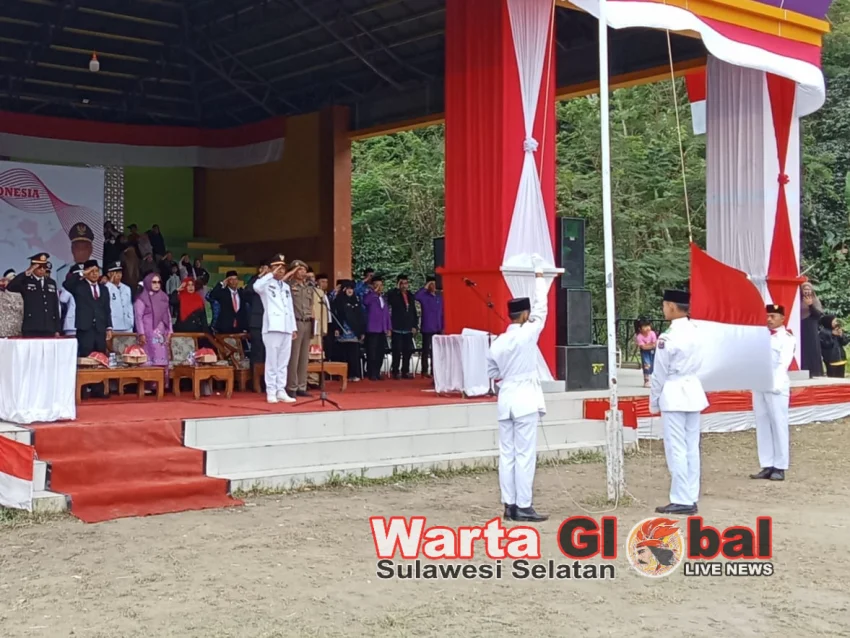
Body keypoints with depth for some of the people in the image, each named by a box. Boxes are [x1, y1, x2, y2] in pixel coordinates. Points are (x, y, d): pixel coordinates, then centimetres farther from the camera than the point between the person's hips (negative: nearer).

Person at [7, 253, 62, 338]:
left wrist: (57, 329, 11)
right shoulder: (25, 281, 4)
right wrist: (26, 273, -18)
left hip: (49, 330, 4)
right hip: (31, 330, -3)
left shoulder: (51, 283, 16)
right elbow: (9, 287, -16)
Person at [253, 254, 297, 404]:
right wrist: (271, 274, -17)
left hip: (286, 328, 6)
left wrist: (294, 328, 14)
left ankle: (281, 391, 8)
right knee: (272, 361, -5)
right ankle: (271, 391, -2)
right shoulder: (267, 284, 0)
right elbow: (256, 286, -25)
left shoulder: (286, 287, 21)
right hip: (272, 327, -6)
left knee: (283, 362, 6)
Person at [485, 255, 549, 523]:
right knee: (525, 454, -2)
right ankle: (523, 507, -1)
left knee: (507, 454, 6)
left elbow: (492, 372, 14)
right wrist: (539, 275, 6)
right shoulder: (527, 334, -11)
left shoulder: (497, 342, 4)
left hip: (505, 400, 6)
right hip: (525, 399, -5)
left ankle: (509, 505, 10)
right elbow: (541, 308, -2)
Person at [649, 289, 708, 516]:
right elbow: (697, 364, 12)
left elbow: (660, 374, -10)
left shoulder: (667, 338, -16)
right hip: (693, 391, 8)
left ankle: (682, 501, -2)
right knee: (691, 448, 10)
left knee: (676, 449, -3)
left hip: (674, 395, -8)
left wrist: (654, 401, 2)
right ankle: (691, 498, 15)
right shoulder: (695, 331, 5)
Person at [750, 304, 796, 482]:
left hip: (776, 387, -6)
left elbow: (784, 363, -12)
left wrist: (775, 384, -23)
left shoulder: (787, 338, -1)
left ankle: (780, 468, 2)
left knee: (778, 426, -2)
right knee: (762, 426, 6)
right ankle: (767, 466, 10)